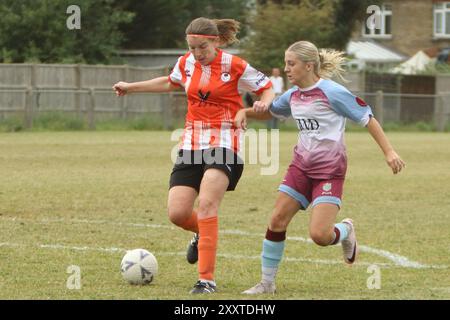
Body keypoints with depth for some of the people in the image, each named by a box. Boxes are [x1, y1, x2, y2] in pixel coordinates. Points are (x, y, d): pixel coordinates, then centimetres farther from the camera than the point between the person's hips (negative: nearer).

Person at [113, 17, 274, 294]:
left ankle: (207, 279, -19)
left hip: (224, 144, -5)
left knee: (207, 204, -24)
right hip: (192, 143, 5)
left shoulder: (234, 66, -6)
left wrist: (264, 102, -19)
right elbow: (170, 83, 30)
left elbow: (268, 88, 4)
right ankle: (202, 233, 32)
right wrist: (132, 87, 34)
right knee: (177, 214, -6)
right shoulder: (187, 63, 8)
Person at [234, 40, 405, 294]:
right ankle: (267, 282, 9)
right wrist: (244, 112, 8)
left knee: (320, 235, -16)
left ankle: (346, 231, 20)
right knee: (277, 221, -2)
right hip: (301, 166, 7)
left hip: (330, 170, -7)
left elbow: (367, 118, -10)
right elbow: (269, 111, 27)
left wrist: (389, 152, -15)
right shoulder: (293, 96, 7)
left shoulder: (331, 92, -14)